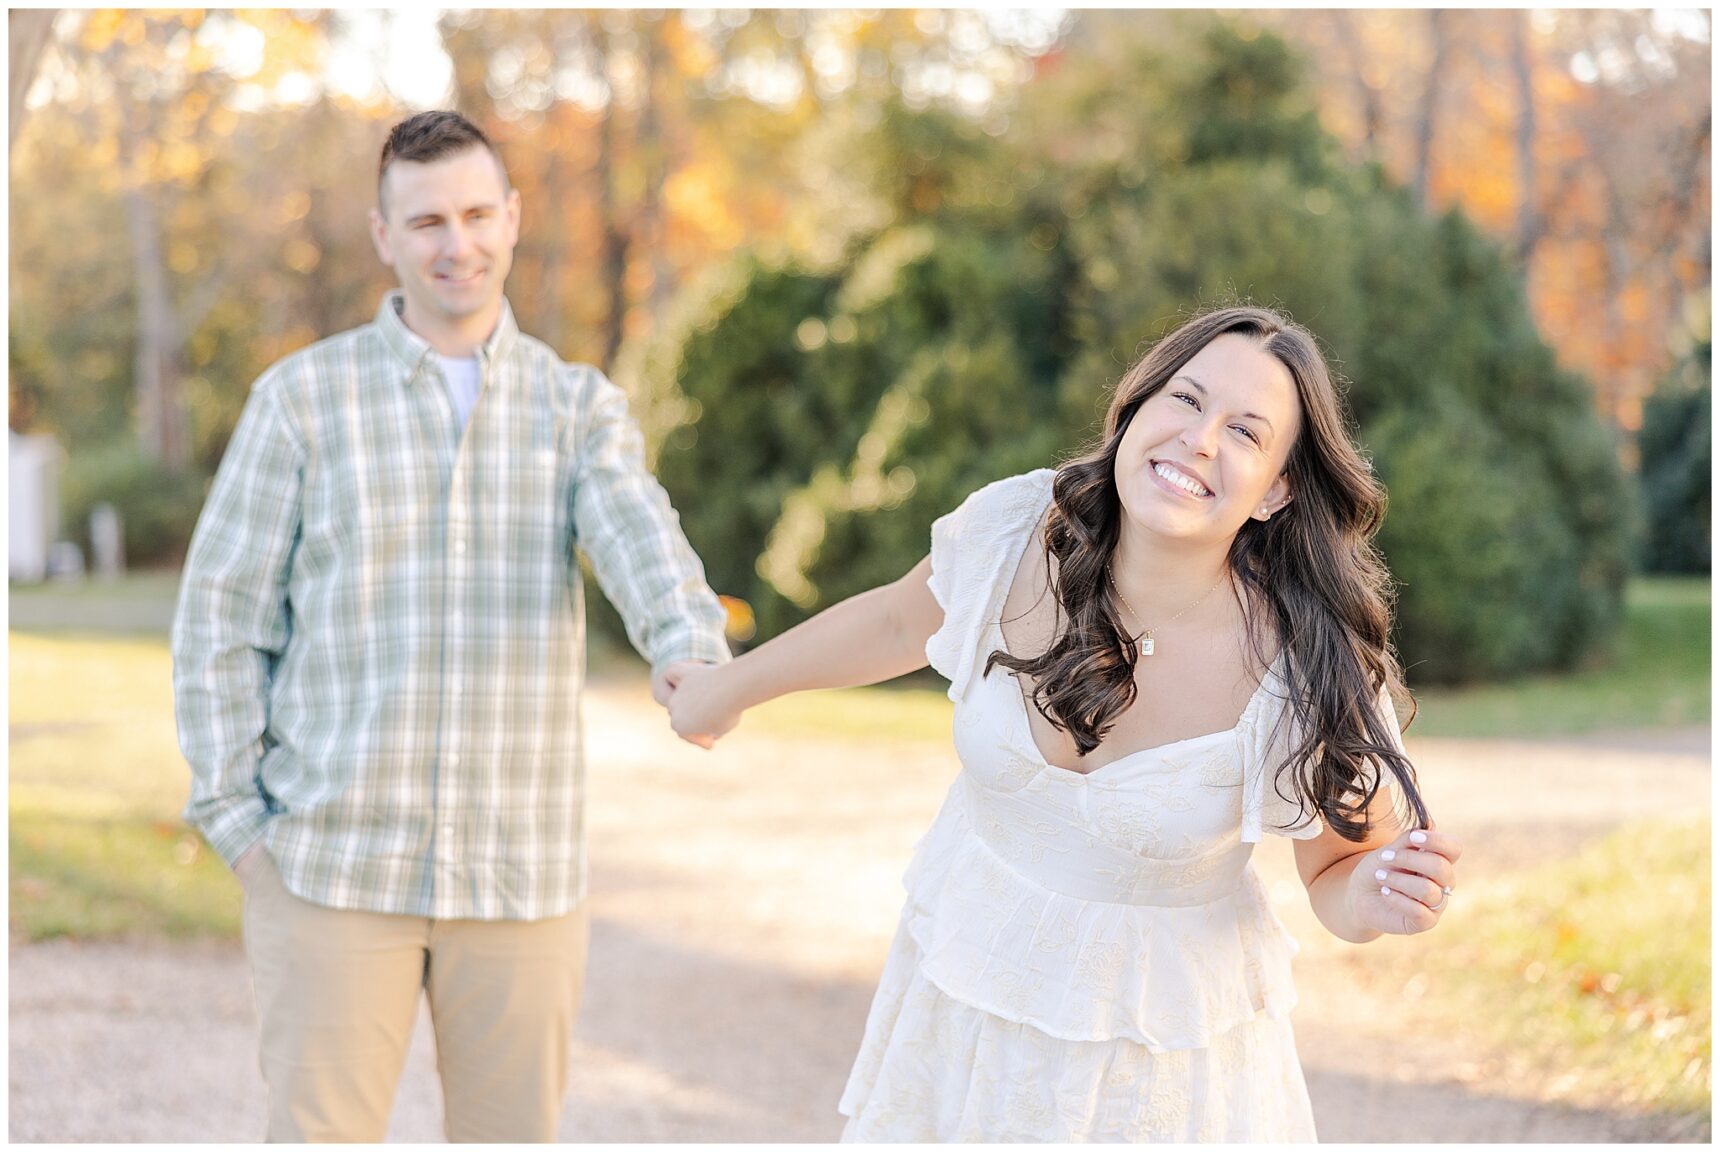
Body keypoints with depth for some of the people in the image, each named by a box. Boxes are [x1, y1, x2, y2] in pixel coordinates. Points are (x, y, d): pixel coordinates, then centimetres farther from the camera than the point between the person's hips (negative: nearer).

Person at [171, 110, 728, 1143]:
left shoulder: (584, 410, 3)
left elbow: (642, 551, -18)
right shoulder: (302, 398, -2)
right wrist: (243, 833, -7)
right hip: (338, 863, -2)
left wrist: (698, 661, -41)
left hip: (519, 874, 2)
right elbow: (223, 623, 1)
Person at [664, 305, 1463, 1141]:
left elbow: (1338, 872, -8)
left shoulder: (1308, 673, -26)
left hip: (1157, 1042, -3)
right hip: (961, 975, 3)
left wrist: (1374, 898, -33)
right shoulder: (1014, 532, -17)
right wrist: (730, 688, 21)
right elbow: (901, 619, 6)